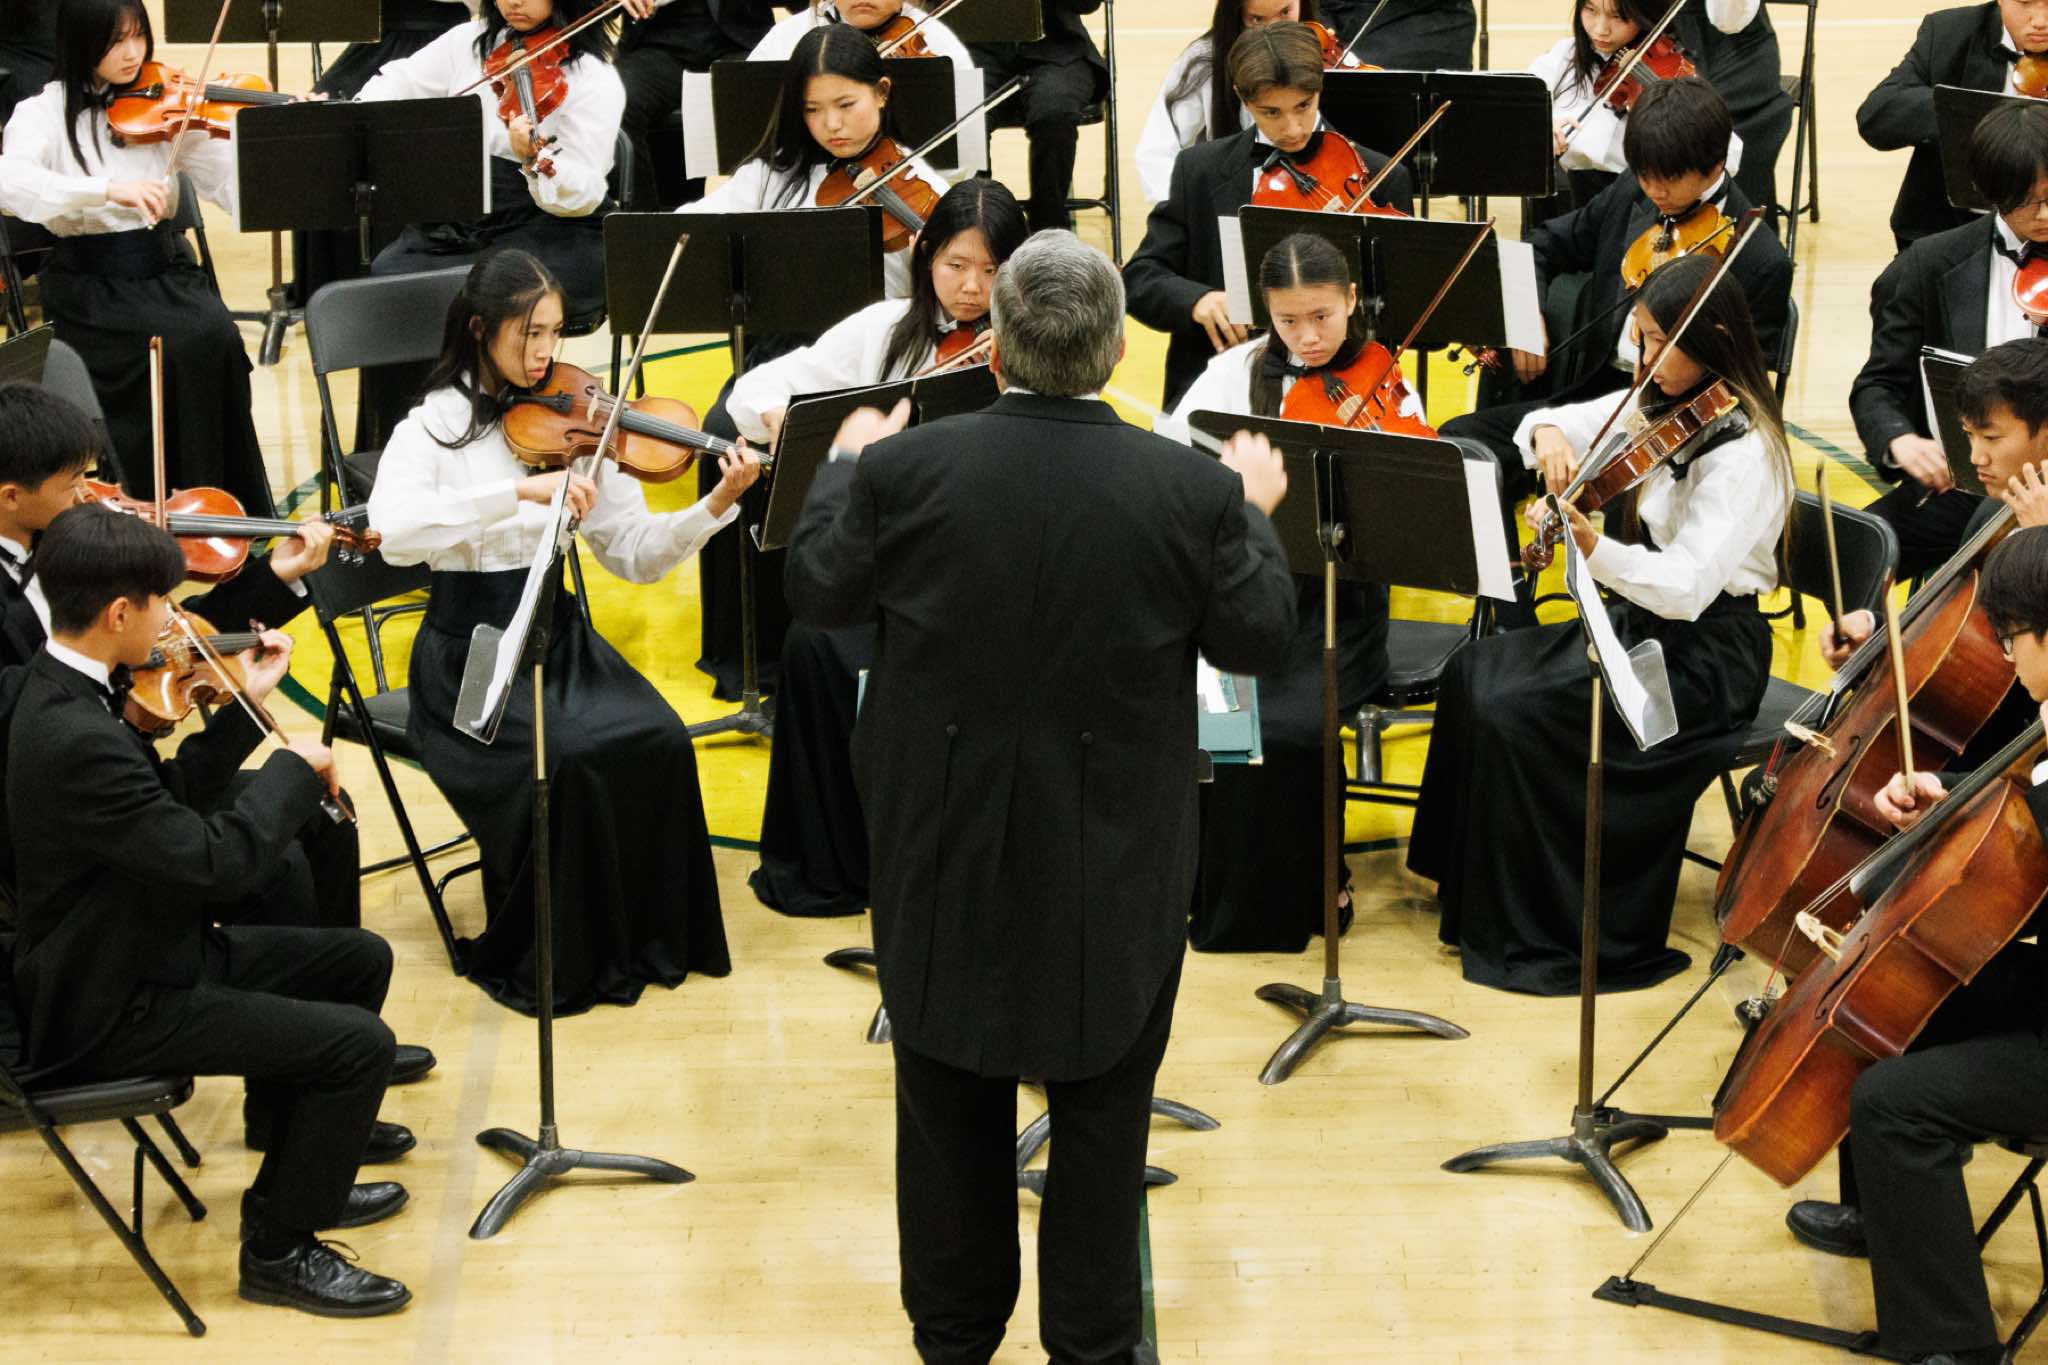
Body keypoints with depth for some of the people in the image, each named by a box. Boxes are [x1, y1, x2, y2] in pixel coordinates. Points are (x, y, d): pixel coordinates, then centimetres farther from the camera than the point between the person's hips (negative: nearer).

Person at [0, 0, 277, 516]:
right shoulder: (44, 112, -4)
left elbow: (236, 187, 0)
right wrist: (108, 190, -36)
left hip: (164, 268, 3)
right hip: (88, 284, -3)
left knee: (214, 337, -27)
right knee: (173, 348, -29)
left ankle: (241, 511, -14)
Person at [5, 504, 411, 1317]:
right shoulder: (74, 739, -31)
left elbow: (169, 803, 12)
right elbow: (216, 861, -29)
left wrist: (243, 709, 5)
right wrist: (296, 767, -15)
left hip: (136, 955, 11)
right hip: (110, 1009, -11)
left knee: (360, 960, 18)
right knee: (361, 1043, -15)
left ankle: (300, 1179, 32)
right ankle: (278, 1250, 3)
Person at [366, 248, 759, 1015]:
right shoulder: (434, 427, -6)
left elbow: (635, 555, 2)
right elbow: (392, 528, -27)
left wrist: (718, 507, -15)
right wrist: (522, 489, -34)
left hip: (558, 641, 4)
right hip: (471, 656, -4)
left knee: (658, 740, -22)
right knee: (567, 758, -29)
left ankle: (651, 937, -4)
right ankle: (545, 961, -10)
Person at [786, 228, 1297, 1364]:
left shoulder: (906, 470, -16)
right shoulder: (1191, 490, -17)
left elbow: (818, 592, 0)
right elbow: (1258, 638, -4)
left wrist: (846, 465, 17)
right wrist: (1255, 513, 13)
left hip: (945, 846, 1)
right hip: (1114, 859, -1)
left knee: (952, 1098, 18)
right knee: (1103, 1103, 15)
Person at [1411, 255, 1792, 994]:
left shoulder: (1743, 452, -22)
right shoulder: (1659, 407, 5)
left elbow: (1687, 586, -31)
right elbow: (1559, 424, 11)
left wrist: (1591, 546, -45)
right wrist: (1548, 434, -13)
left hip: (1704, 656, -9)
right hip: (1642, 625, 9)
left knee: (1516, 712, -21)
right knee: (1474, 671, -2)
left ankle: (1537, 933, -8)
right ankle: (1474, 888, 8)